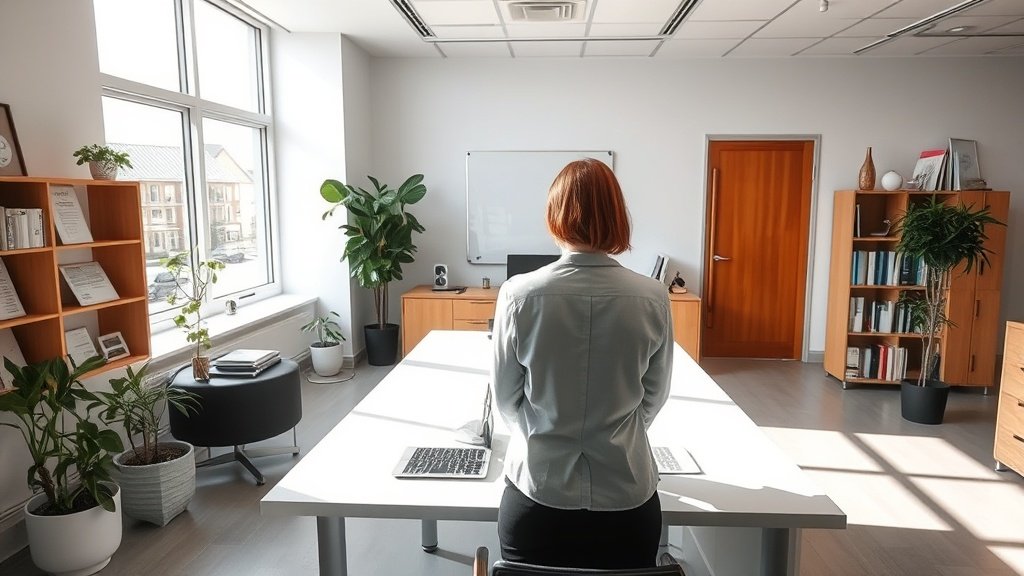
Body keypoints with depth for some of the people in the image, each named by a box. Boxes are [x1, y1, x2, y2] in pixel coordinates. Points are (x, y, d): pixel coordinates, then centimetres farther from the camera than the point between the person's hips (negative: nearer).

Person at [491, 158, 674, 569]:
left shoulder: (520, 294, -15)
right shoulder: (652, 298, -12)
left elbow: (505, 398, -3)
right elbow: (655, 396, 3)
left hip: (538, 497, -1)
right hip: (628, 501, 1)